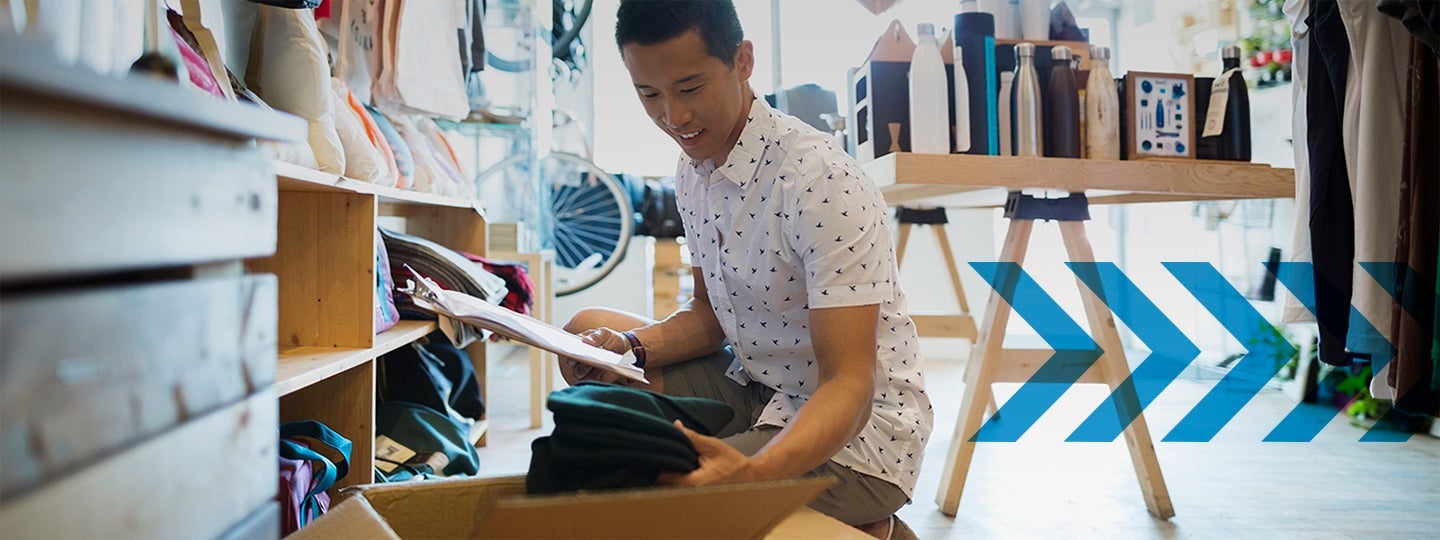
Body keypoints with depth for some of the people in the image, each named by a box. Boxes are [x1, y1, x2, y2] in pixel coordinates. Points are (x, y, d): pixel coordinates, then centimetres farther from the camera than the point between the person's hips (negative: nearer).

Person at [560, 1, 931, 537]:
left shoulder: (821, 181, -26)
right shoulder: (693, 169, 2)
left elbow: (849, 384, -29)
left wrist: (751, 472, -47)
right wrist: (628, 347, -9)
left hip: (857, 429, -8)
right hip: (754, 386, 9)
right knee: (586, 331, 9)